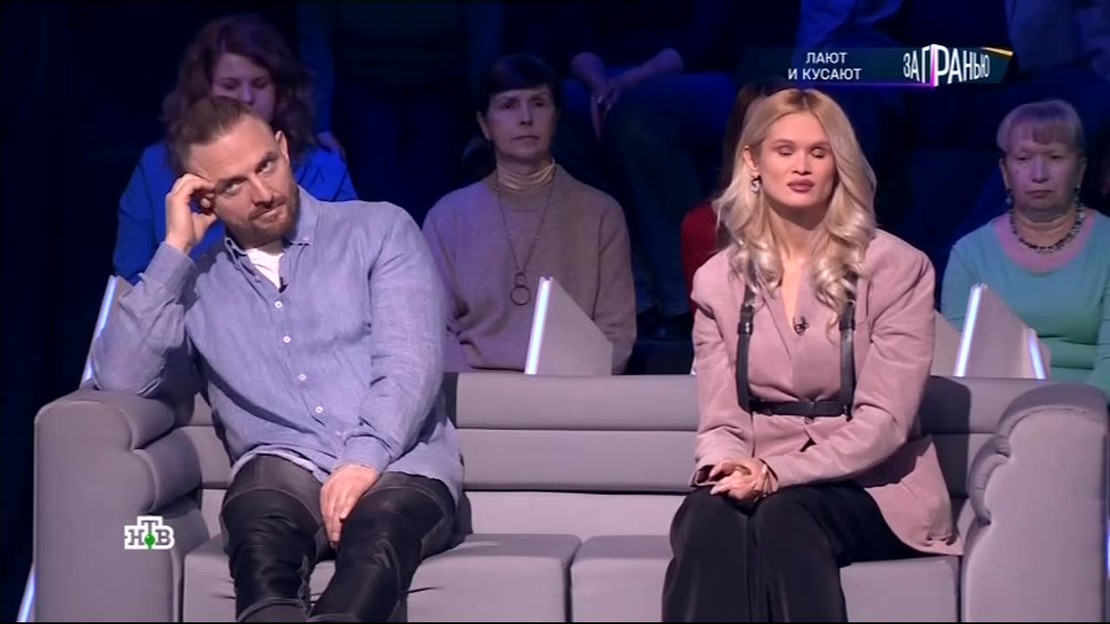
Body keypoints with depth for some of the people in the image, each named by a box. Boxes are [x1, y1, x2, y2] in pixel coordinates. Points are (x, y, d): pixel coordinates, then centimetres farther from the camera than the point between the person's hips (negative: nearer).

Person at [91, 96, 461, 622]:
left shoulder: (379, 230, 13)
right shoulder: (193, 282, 19)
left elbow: (409, 360, 0)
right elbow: (121, 378, 2)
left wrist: (365, 460, -19)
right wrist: (175, 249, 3)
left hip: (399, 464, -1)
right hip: (284, 469, 1)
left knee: (375, 538, -39)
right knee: (262, 544, -37)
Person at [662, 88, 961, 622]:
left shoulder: (897, 269, -1)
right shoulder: (718, 280, 10)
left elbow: (882, 419, -10)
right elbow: (720, 419, 5)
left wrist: (778, 474, -23)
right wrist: (728, 465, -21)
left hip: (870, 488, -2)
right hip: (760, 483, 2)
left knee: (785, 516, -36)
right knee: (709, 514, -34)